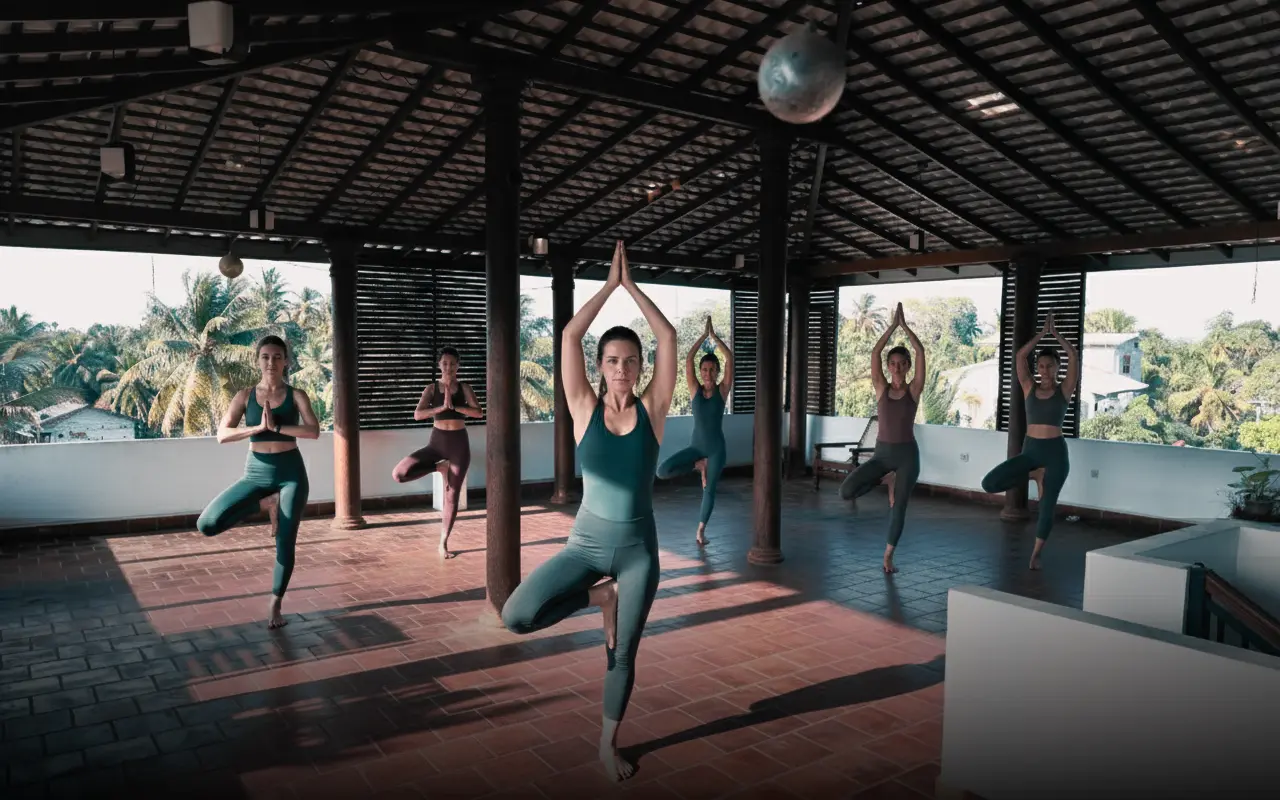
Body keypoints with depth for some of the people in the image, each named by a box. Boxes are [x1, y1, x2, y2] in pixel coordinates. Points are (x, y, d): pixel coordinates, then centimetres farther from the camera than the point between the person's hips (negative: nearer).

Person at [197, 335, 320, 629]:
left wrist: (276, 427, -22)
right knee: (207, 524, -15)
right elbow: (222, 435, -9)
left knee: (285, 543, 2)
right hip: (257, 472, 2)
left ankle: (275, 606, 21)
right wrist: (258, 427, -20)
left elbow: (313, 431, -16)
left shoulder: (296, 395, -2)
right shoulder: (245, 396, 1)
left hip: (291, 472, -1)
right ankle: (264, 503, 6)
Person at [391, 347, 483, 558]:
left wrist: (454, 406, -20)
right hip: (437, 442, 1)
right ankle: (439, 467, 3)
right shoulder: (432, 388, 1)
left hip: (459, 443, -1)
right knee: (398, 474, -17)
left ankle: (443, 544, 14)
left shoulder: (464, 387, 1)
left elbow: (479, 413, -11)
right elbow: (417, 415, -12)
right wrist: (441, 407, -22)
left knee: (452, 496, 3)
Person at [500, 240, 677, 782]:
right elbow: (570, 336, -12)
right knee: (517, 616, -17)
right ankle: (600, 597, 8)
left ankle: (608, 743, 34)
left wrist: (631, 286, -4)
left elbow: (668, 338, -9)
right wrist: (609, 284, -7)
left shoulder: (652, 408, -2)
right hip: (586, 542, 0)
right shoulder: (585, 408, -4)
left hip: (638, 547, 0)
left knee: (624, 653, 10)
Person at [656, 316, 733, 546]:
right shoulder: (695, 390, -1)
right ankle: (699, 465, 8)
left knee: (710, 490, 3)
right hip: (696, 446, 1)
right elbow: (688, 359, -10)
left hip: (716, 448, -1)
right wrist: (704, 335, -10)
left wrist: (714, 336, -11)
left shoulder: (722, 390, -3)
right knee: (663, 471, -14)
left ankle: (701, 529, 21)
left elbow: (730, 358, -12)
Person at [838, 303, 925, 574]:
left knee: (899, 507, 2)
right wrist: (892, 325, -7)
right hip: (882, 453, 2)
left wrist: (904, 325, -7)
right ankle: (885, 482, 14)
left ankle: (888, 556, 21)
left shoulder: (914, 390, -2)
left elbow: (920, 352, -10)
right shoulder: (881, 388, 2)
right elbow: (874, 353, -7)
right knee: (846, 491, -14)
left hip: (907, 454, -1)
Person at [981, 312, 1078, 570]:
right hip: (1029, 450, 3)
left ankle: (1036, 554, 17)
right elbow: (1020, 356, -1)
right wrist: (1041, 333, 0)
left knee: (1047, 506, -1)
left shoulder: (1064, 390, 0)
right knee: (989, 483, -12)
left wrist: (1056, 333, -3)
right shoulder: (1030, 388, 6)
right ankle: (1035, 475, 8)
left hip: (1055, 452, -3)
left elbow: (1074, 357, -10)